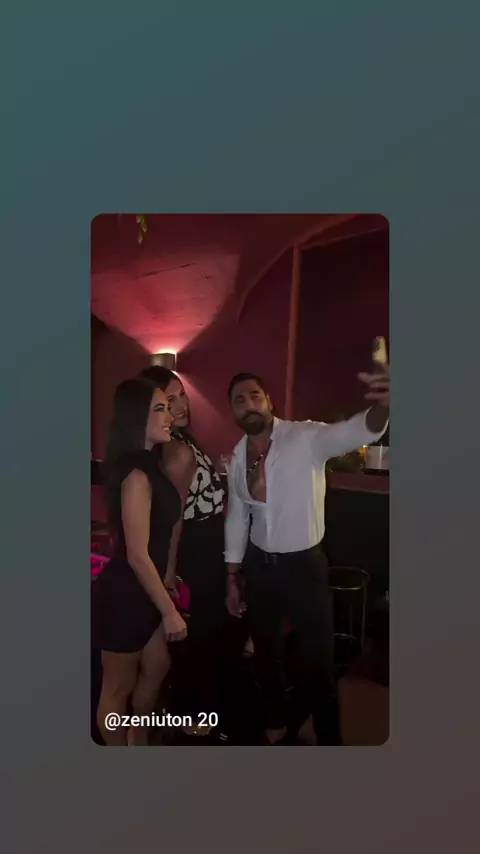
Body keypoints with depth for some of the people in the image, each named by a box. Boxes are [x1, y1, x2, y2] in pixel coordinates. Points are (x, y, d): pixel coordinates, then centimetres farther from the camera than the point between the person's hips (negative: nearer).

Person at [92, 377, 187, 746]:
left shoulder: (150, 465, 6)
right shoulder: (136, 476, -25)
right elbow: (137, 555, -26)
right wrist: (169, 611, -18)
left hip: (144, 591, 9)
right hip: (123, 595, -9)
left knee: (157, 667, 23)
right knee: (119, 685, 12)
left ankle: (140, 742, 45)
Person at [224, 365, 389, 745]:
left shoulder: (306, 437, -19)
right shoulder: (238, 456, -2)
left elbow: (357, 432, -39)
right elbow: (237, 517, 7)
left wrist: (380, 407, -63)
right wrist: (232, 578, 11)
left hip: (305, 564, -5)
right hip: (259, 565, 5)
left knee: (317, 659, 9)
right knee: (266, 651, 23)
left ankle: (329, 737, 35)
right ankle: (275, 724, 50)